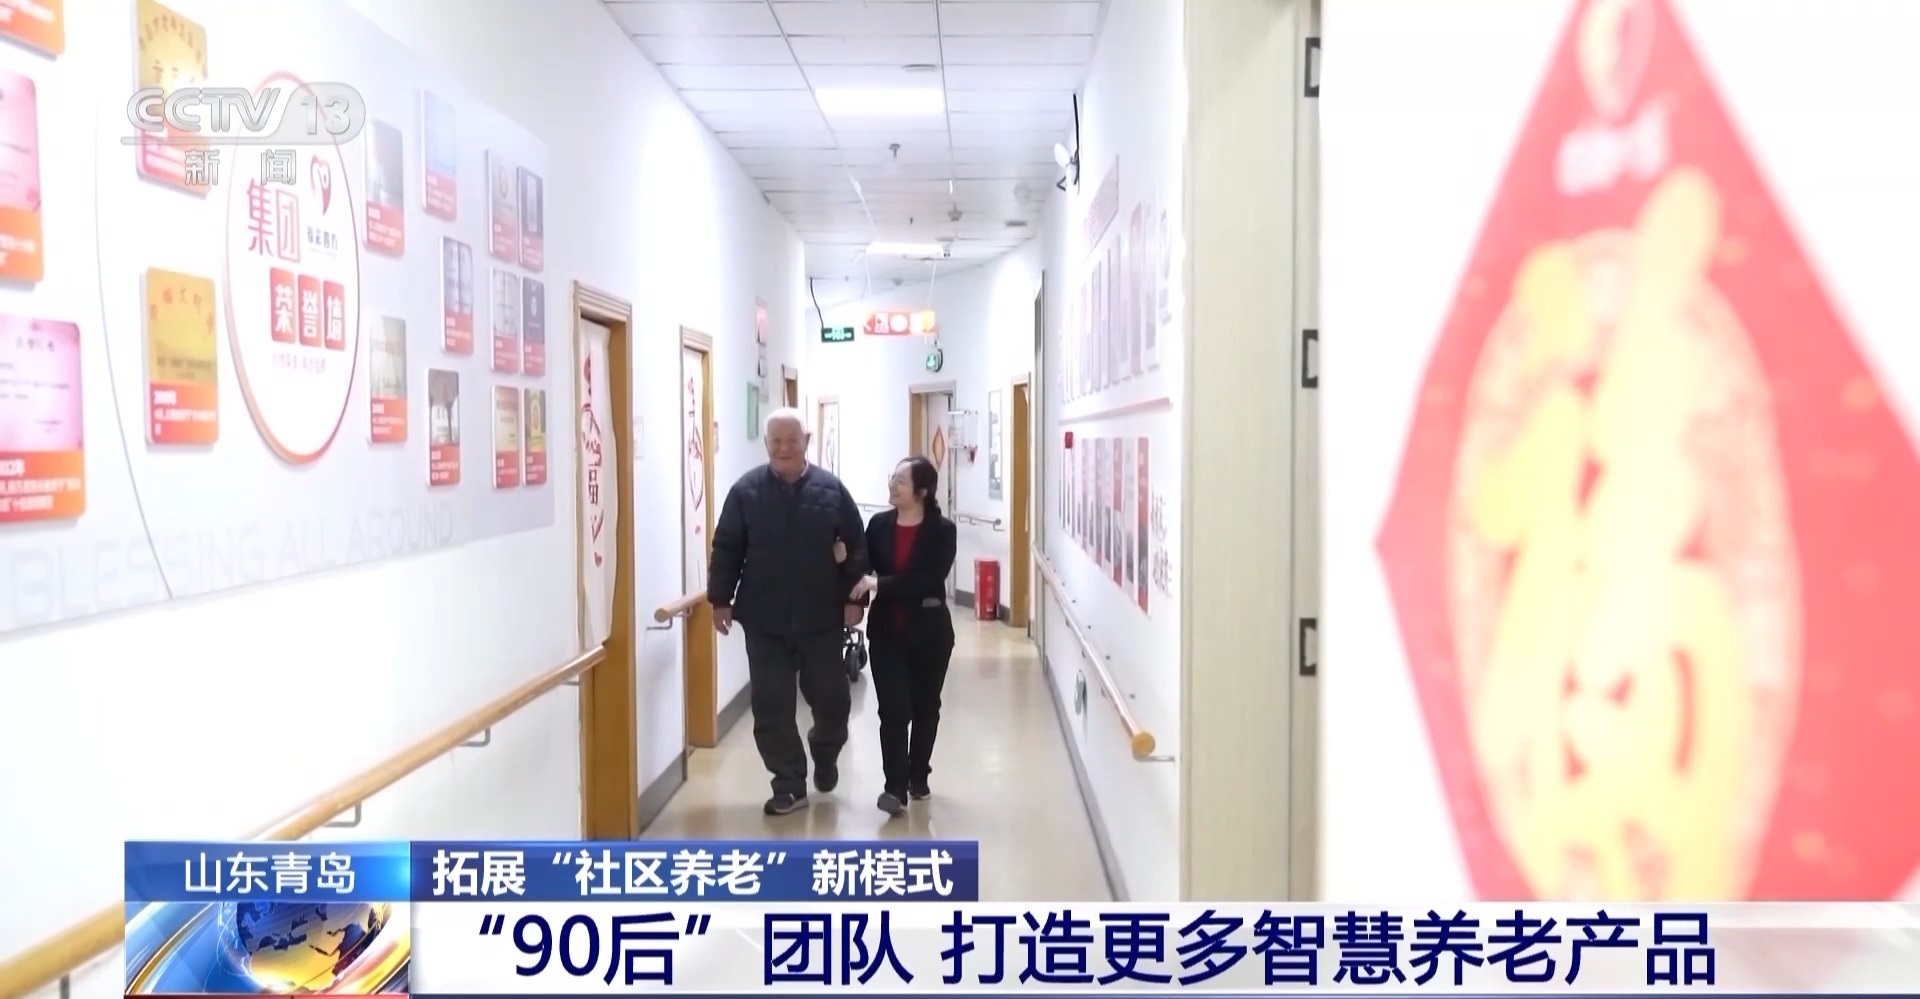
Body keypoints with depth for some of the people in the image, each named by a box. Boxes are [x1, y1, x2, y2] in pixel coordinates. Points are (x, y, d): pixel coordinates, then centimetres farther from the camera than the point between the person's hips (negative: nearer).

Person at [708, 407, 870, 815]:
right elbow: (726, 550, 2)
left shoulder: (831, 489, 1)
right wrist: (721, 599, -1)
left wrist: (853, 598, -3)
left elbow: (856, 548, 2)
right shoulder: (746, 491, 0)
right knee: (771, 706, 2)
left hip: (822, 618, 0)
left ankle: (825, 755, 39)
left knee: (831, 697, 9)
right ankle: (789, 785, 14)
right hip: (765, 621, 0)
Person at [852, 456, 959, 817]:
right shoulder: (878, 525, 1)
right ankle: (895, 787, -4)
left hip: (929, 631, -1)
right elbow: (866, 570, 4)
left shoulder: (942, 530, -9)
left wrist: (880, 584, -25)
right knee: (893, 711, -5)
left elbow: (929, 579, -20)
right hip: (887, 631, 1)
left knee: (925, 707, 12)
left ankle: (918, 777, 29)